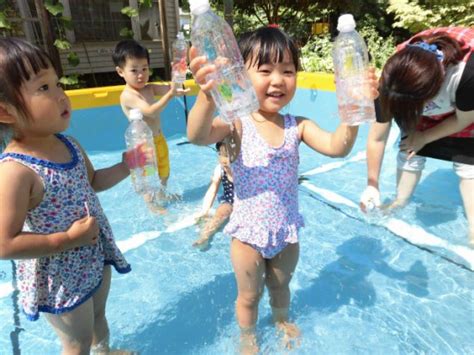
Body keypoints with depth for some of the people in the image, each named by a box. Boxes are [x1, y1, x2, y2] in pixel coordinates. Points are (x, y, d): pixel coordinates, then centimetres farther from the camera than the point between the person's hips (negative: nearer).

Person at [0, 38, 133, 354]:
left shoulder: (70, 145, -7)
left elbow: (92, 182, 10)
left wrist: (126, 167, -3)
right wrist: (68, 239, -28)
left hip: (96, 256, 7)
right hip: (60, 278, -7)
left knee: (99, 316, 34)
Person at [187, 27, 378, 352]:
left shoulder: (298, 126, -8)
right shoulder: (236, 124, -19)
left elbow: (336, 147, -20)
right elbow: (198, 136, -38)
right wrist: (207, 98, -58)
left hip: (287, 230, 3)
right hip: (248, 232, -3)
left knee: (280, 285, 30)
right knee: (249, 295, 22)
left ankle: (282, 321, 62)